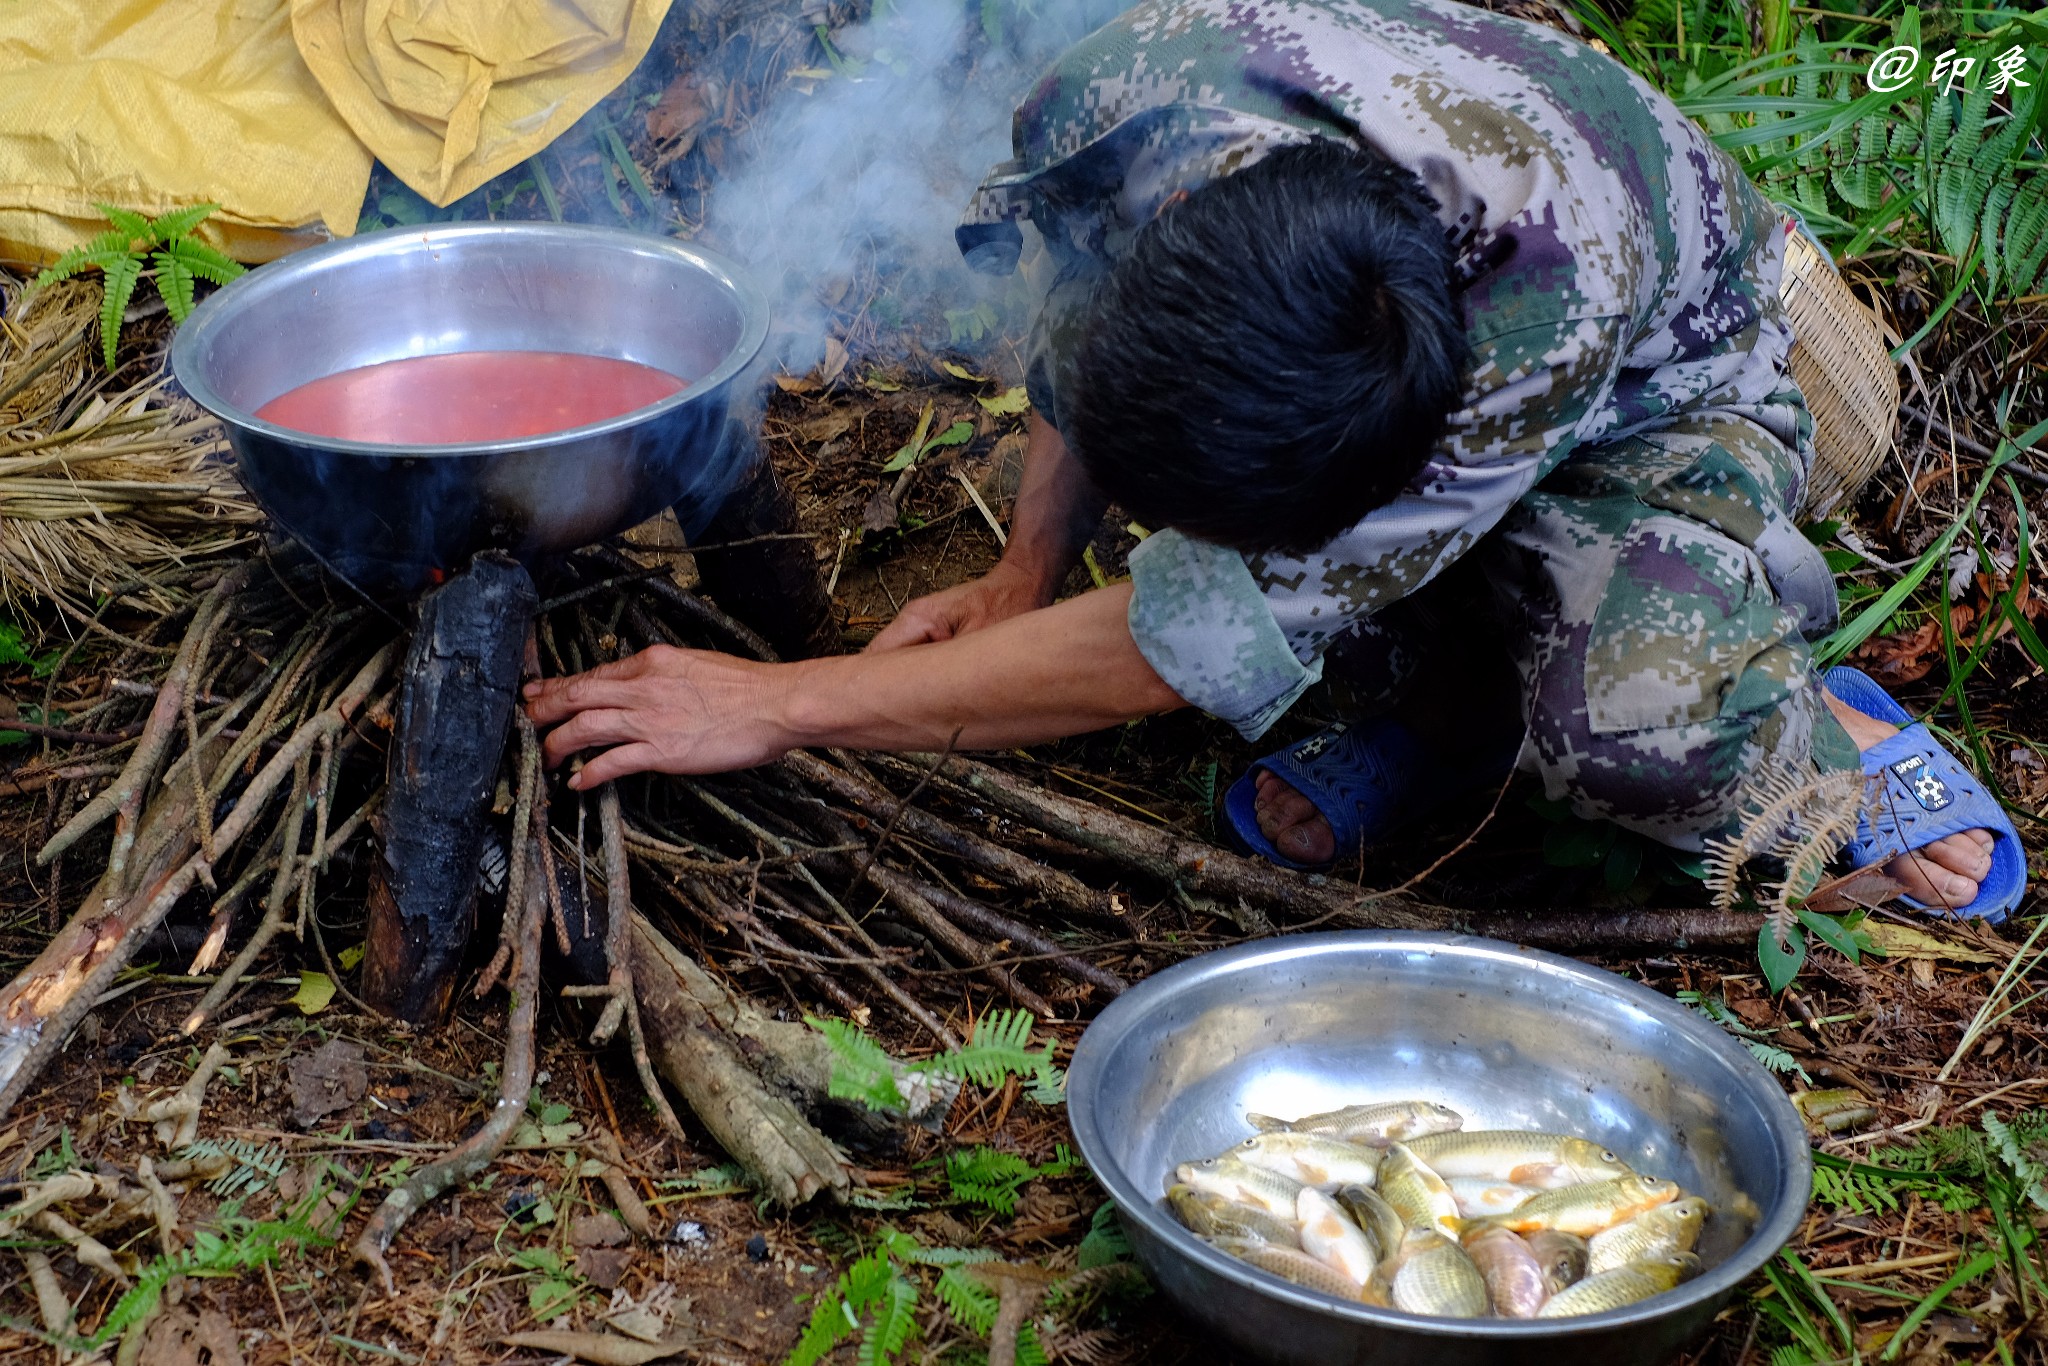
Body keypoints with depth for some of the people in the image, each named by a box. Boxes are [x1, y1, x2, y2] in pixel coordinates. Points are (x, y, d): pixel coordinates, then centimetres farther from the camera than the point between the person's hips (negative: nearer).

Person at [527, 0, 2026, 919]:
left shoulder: (1557, 294, -45)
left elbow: (1203, 637, -40)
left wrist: (780, 707, -36)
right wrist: (1028, 571, -10)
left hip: (1655, 395, -6)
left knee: (1635, 722, -38)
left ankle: (1818, 736, -3)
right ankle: (1445, 696, -5)